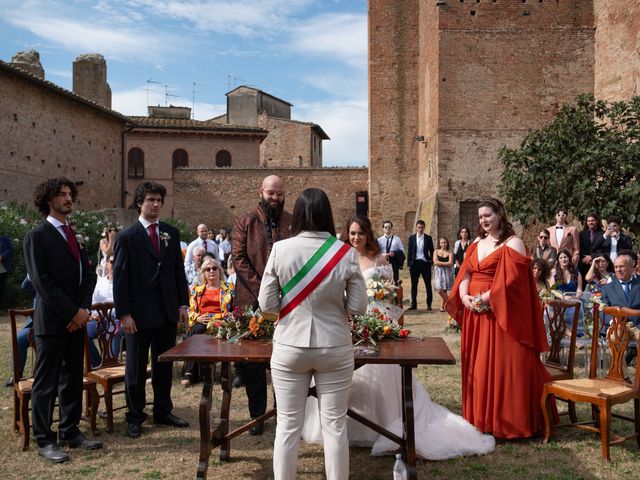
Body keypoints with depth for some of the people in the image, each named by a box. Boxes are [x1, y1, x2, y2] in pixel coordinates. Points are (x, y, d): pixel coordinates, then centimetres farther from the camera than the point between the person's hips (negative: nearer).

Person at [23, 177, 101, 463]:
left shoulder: (73, 236, 14)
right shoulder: (37, 236, -7)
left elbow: (87, 276, 11)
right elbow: (42, 282, -14)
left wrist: (83, 309, -4)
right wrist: (72, 313, -15)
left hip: (76, 320, 7)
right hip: (52, 321, -7)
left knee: (73, 380, 13)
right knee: (46, 383, 2)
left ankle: (70, 432, 23)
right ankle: (44, 440, 12)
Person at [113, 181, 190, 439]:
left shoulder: (172, 233, 8)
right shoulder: (126, 237, -5)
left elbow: (179, 271, 10)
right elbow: (119, 278, -6)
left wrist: (183, 303, 5)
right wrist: (124, 314, -11)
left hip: (167, 311, 4)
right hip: (139, 312, -4)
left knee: (164, 365, 14)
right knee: (136, 368, 8)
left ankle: (163, 412, 28)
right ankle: (135, 417, 22)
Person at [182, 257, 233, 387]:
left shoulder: (229, 289, 15)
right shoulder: (197, 289, 23)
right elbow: (190, 310, 16)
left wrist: (213, 318, -12)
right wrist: (198, 318, -7)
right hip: (201, 323, 3)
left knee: (197, 331, -33)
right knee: (196, 330, -34)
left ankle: (189, 372, -32)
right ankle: (190, 372, -33)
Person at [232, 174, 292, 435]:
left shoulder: (293, 223, 5)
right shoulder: (245, 223, 4)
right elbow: (239, 259, -4)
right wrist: (261, 290, -12)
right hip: (252, 302, 0)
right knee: (253, 360, 8)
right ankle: (257, 416, 23)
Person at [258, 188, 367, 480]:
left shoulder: (280, 249, -10)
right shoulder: (345, 252, -9)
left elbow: (266, 304, -6)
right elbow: (358, 306, -5)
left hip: (289, 347, 0)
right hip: (334, 347, 0)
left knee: (288, 426, 12)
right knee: (334, 426, 12)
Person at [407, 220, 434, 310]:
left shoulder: (428, 238, 4)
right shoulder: (412, 238, 6)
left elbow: (431, 251, 6)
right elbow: (409, 251, 6)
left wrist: (431, 261, -2)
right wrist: (409, 264, 1)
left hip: (425, 263, -1)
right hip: (415, 263, 1)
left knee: (428, 284, 2)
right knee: (414, 285, 4)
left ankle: (429, 304, 9)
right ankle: (413, 304, 10)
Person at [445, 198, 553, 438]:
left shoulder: (512, 243, -6)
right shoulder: (477, 243, 15)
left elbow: (511, 280, -16)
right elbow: (465, 274, 12)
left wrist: (485, 298, -18)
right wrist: (464, 296, -6)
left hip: (500, 314, -7)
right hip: (474, 312, 7)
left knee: (502, 365, -3)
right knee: (477, 365, 11)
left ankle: (507, 421, 9)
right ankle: (480, 416, 23)